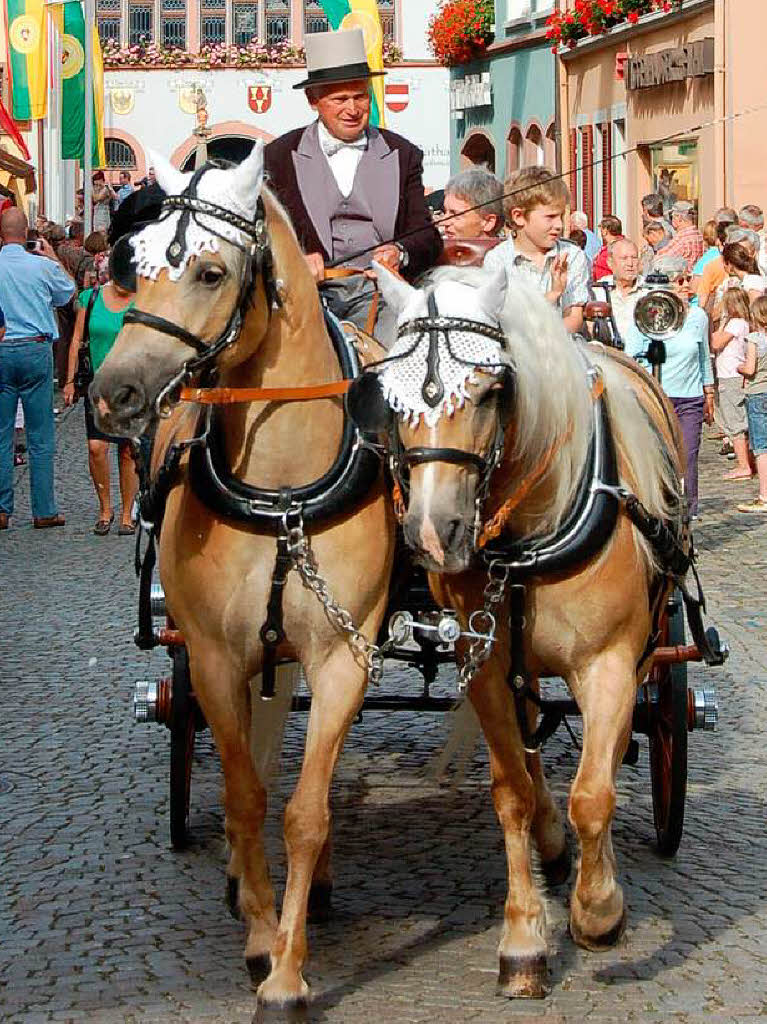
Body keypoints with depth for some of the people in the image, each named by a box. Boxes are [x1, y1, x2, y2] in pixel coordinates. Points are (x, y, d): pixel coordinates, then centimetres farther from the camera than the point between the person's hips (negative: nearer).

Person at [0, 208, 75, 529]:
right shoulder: (43, 266, -4)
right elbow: (67, 293, 16)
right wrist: (54, 258, 28)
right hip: (36, 350, -1)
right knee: (40, 436, 4)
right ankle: (44, 511, 5)